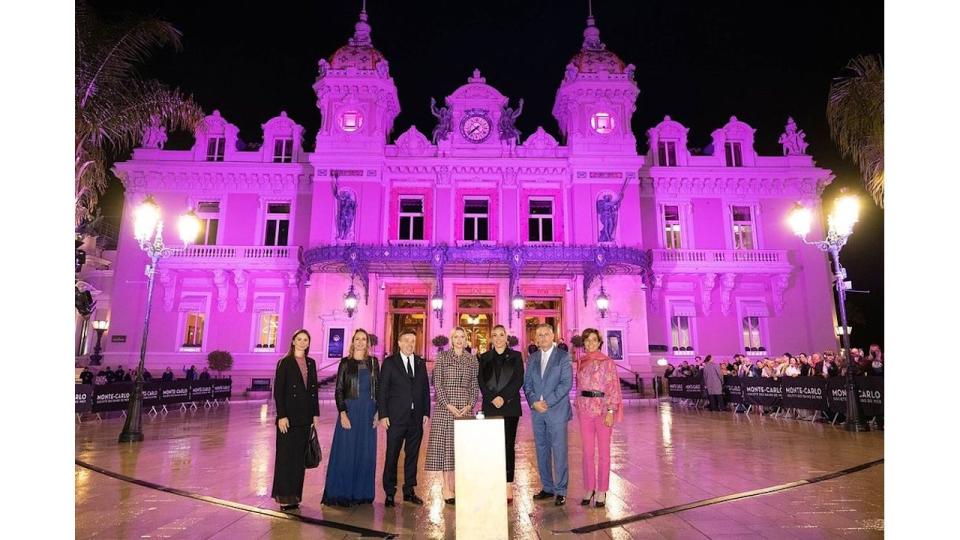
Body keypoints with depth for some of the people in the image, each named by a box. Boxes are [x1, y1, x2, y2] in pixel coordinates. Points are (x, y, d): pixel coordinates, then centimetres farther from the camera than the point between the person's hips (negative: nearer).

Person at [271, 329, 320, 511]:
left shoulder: (311, 363, 10)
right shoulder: (284, 363, -5)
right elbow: (278, 391, -9)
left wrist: (316, 414, 8)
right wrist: (281, 416, -14)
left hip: (305, 417, 5)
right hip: (289, 416, -5)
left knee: (300, 457, 10)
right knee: (285, 456, 2)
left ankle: (295, 494, 19)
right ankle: (284, 496, 12)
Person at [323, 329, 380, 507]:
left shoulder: (373, 362, 7)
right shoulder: (345, 362, -1)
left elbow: (378, 388, 8)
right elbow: (338, 390, -3)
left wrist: (378, 411, 0)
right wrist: (342, 413, -12)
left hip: (369, 412, 3)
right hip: (350, 410, -3)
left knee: (366, 453, 8)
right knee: (346, 452, 1)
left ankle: (362, 492, 20)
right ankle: (341, 493, 13)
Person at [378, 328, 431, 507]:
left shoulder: (420, 363, 11)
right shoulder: (389, 363, 0)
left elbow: (425, 389, 11)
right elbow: (382, 390, -2)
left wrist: (426, 412, 5)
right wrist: (383, 415, -8)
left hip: (416, 418, 4)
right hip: (396, 417, -4)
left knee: (412, 455, 11)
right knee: (392, 456, 2)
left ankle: (409, 491, 23)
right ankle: (389, 493, 15)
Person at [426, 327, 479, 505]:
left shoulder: (472, 359, 10)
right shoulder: (442, 357, 3)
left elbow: (475, 385, 9)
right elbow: (437, 384, -2)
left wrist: (470, 405, -5)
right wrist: (449, 405, -11)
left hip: (465, 407, 3)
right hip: (446, 406, -3)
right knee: (446, 444, -1)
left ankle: (453, 484, 14)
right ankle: (447, 487, 5)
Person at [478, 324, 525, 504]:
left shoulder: (515, 356, 6)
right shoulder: (484, 358, 11)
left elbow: (518, 380, -2)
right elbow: (481, 381, 4)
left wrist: (503, 397, -12)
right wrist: (492, 398, -10)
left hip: (510, 407, -1)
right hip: (489, 407, 2)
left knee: (508, 445, -1)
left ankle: (508, 487, 3)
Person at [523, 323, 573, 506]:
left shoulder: (563, 357, -1)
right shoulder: (532, 359, 12)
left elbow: (566, 383, -9)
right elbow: (527, 383, 10)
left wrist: (547, 402, -14)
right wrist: (534, 402, -7)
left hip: (557, 410, -4)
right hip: (537, 411, 5)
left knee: (559, 451, -2)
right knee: (542, 450, 11)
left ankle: (560, 491, 7)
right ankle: (547, 487, 22)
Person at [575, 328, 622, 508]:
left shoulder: (607, 362, -5)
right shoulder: (581, 362, 9)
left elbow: (613, 387, -8)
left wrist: (610, 411, -14)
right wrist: (578, 407, 11)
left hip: (603, 410, -4)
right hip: (585, 410, 4)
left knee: (603, 452, 5)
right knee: (587, 452, 9)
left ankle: (601, 491, 16)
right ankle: (589, 489, 21)